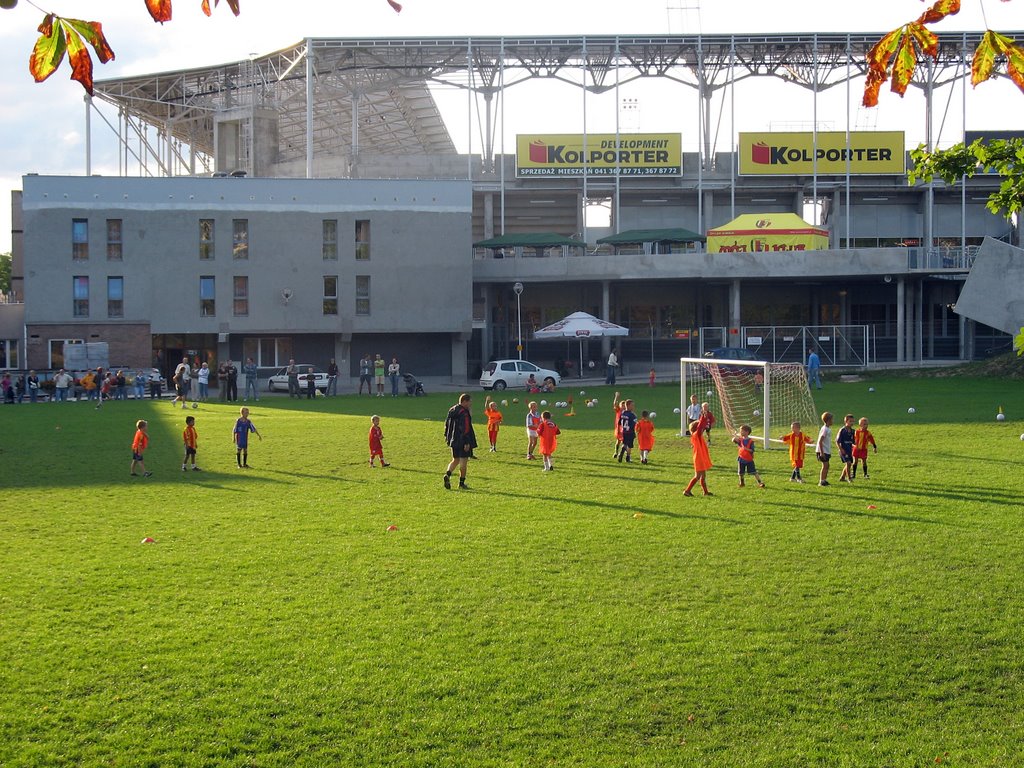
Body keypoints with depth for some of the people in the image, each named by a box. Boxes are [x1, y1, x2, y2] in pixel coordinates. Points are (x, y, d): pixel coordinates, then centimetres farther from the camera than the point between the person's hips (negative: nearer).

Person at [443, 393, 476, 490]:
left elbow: (446, 423, 18)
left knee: (455, 460, 16)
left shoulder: (452, 410, 9)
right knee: (463, 461, 2)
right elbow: (465, 429, -22)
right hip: (463, 441, -8)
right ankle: (462, 483, 7)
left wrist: (446, 435, 27)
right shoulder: (464, 413, -18)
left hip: (454, 441, 8)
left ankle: (447, 474, -7)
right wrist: (467, 443, -22)